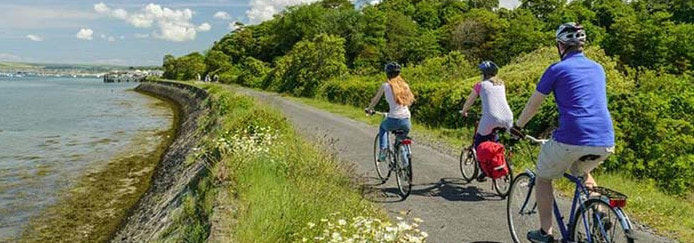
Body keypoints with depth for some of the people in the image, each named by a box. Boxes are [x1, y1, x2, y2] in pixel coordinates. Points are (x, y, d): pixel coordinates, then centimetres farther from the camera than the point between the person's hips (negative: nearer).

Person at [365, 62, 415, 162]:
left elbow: (375, 100, 10)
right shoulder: (405, 85, 8)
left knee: (382, 127, 31)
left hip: (393, 121, -2)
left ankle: (383, 151, 19)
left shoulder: (385, 85, 0)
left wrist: (369, 109, 29)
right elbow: (410, 101, 17)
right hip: (406, 122, 3)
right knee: (406, 130, 37)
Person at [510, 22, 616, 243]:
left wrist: (517, 127, 23)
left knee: (543, 178, 16)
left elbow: (533, 104, 8)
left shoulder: (557, 69, 1)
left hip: (572, 139, -6)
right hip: (605, 142, 6)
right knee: (582, 172, 36)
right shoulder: (598, 68, 18)